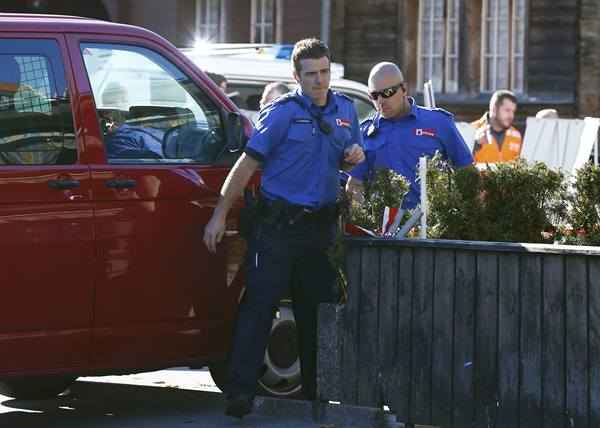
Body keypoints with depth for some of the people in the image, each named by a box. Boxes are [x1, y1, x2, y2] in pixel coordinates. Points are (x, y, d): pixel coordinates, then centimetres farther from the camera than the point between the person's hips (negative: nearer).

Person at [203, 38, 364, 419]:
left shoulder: (345, 110, 11)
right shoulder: (282, 112, -6)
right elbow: (248, 163, -8)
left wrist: (353, 158, -2)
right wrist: (220, 215, -13)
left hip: (321, 225, 5)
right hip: (278, 224, -5)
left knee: (317, 308, 10)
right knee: (259, 304, -9)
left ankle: (317, 391, 20)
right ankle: (241, 391, -11)